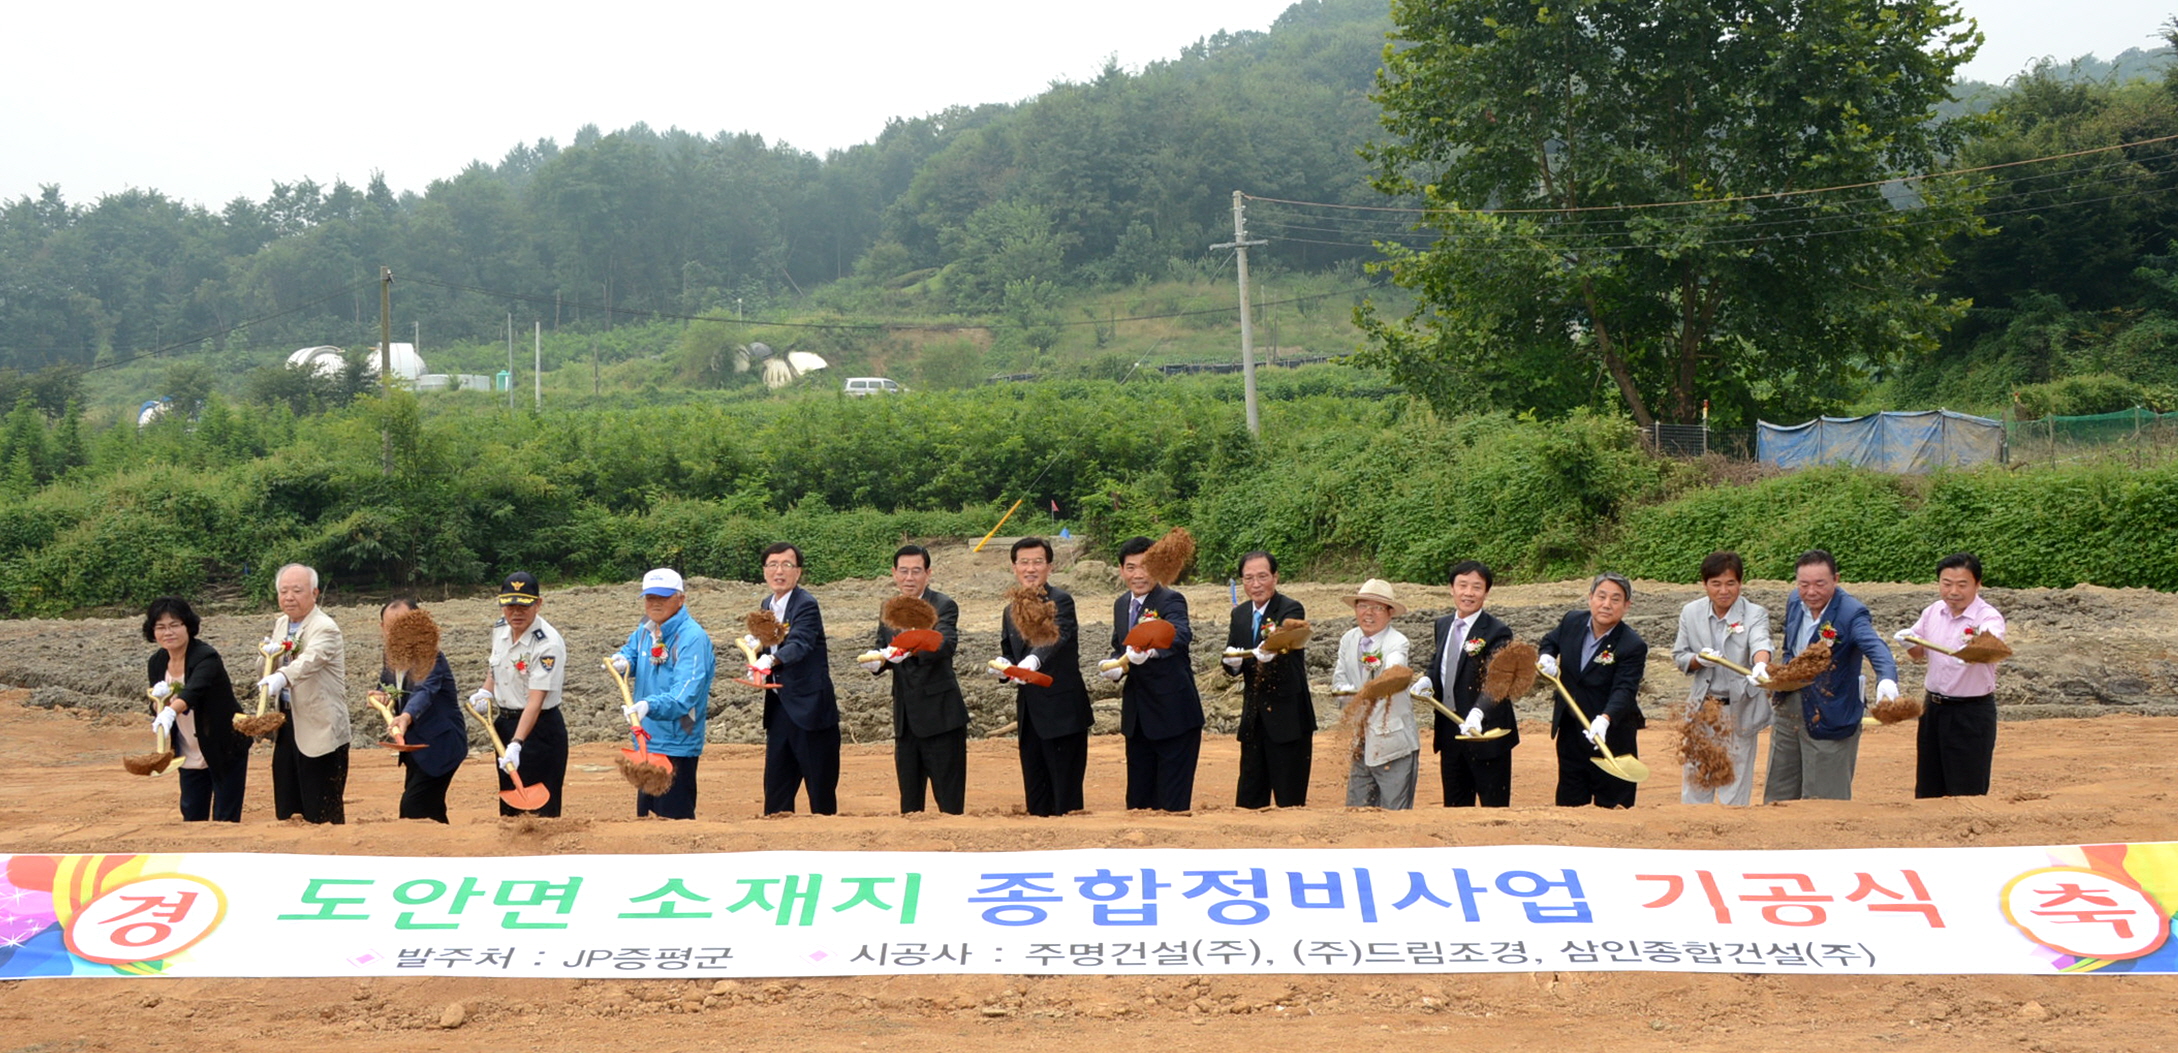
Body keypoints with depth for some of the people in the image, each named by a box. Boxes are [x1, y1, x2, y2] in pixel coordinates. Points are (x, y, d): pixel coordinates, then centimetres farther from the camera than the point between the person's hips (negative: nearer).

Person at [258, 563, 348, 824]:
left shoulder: (325, 629, -15)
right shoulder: (280, 624, 11)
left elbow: (309, 661, -35)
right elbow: (272, 670, 20)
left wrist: (280, 677, -54)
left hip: (319, 731, -8)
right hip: (287, 725, 8)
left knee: (321, 814, -3)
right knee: (286, 810, 13)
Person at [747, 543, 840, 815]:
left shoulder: (806, 605, -14)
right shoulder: (766, 606, 11)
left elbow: (799, 644, -30)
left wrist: (770, 660, -48)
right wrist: (757, 647, -4)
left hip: (810, 707, -7)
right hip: (779, 708, 7)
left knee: (820, 787, 0)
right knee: (775, 787, 9)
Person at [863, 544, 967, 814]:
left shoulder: (943, 606, -8)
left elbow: (946, 644, -25)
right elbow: (883, 650, 14)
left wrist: (910, 649, -42)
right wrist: (877, 663, -10)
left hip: (940, 714, -6)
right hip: (906, 718, 6)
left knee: (949, 801, -2)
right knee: (909, 800, 12)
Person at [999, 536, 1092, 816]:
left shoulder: (1060, 601, -9)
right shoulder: (1011, 611, 15)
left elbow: (1057, 636, -27)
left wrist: (1033, 661, -46)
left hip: (1062, 711, -7)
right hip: (1029, 712, 7)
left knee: (1066, 793, -4)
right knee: (1035, 793, 11)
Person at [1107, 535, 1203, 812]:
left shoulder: (1171, 600, -14)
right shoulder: (1121, 605, 9)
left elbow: (1180, 635, -35)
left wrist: (1150, 648, -55)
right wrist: (1115, 665, -2)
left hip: (1173, 715, -7)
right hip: (1137, 716, 7)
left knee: (1173, 802, -3)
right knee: (1138, 798, 13)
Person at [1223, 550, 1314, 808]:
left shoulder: (1291, 609, -10)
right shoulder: (1240, 614, 9)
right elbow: (1231, 667, 8)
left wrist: (1268, 653, -52)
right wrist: (1233, 662, -15)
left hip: (1287, 718, -6)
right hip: (1253, 719, 6)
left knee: (1290, 800, -3)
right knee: (1249, 799, 10)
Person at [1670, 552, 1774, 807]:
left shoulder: (1755, 614, -11)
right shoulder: (1691, 613, 0)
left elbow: (1760, 642, -32)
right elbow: (1678, 656, 5)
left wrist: (1760, 665, -55)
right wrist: (1699, 659, -19)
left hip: (1740, 709, -3)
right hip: (1702, 707, 3)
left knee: (1736, 785, 3)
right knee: (1695, 779, 11)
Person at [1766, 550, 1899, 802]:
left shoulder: (1851, 613, -19)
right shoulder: (1794, 602, 1)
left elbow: (1876, 647, -37)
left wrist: (1887, 680, -56)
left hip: (1830, 718, -6)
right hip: (1788, 712, 6)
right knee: (1778, 795, 16)